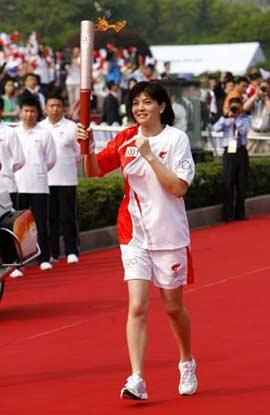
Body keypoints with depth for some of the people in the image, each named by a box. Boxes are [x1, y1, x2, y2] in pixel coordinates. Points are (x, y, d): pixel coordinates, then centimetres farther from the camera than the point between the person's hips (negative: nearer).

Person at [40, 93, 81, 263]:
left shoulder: (71, 127, -2)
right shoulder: (40, 127, 5)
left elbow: (79, 153, 0)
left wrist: (68, 165, -3)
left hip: (66, 179, -3)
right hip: (45, 179, 3)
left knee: (68, 217, -2)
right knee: (50, 217, 8)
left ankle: (72, 251, 3)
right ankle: (52, 252, 14)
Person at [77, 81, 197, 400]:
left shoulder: (176, 139, -8)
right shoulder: (126, 139, 3)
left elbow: (178, 187, -16)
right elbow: (94, 171, 3)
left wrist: (149, 156, -20)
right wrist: (88, 148, -16)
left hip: (169, 233, -2)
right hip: (134, 233, 2)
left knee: (173, 307, 11)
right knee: (137, 306, -10)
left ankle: (187, 363, 36)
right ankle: (136, 380, -13)